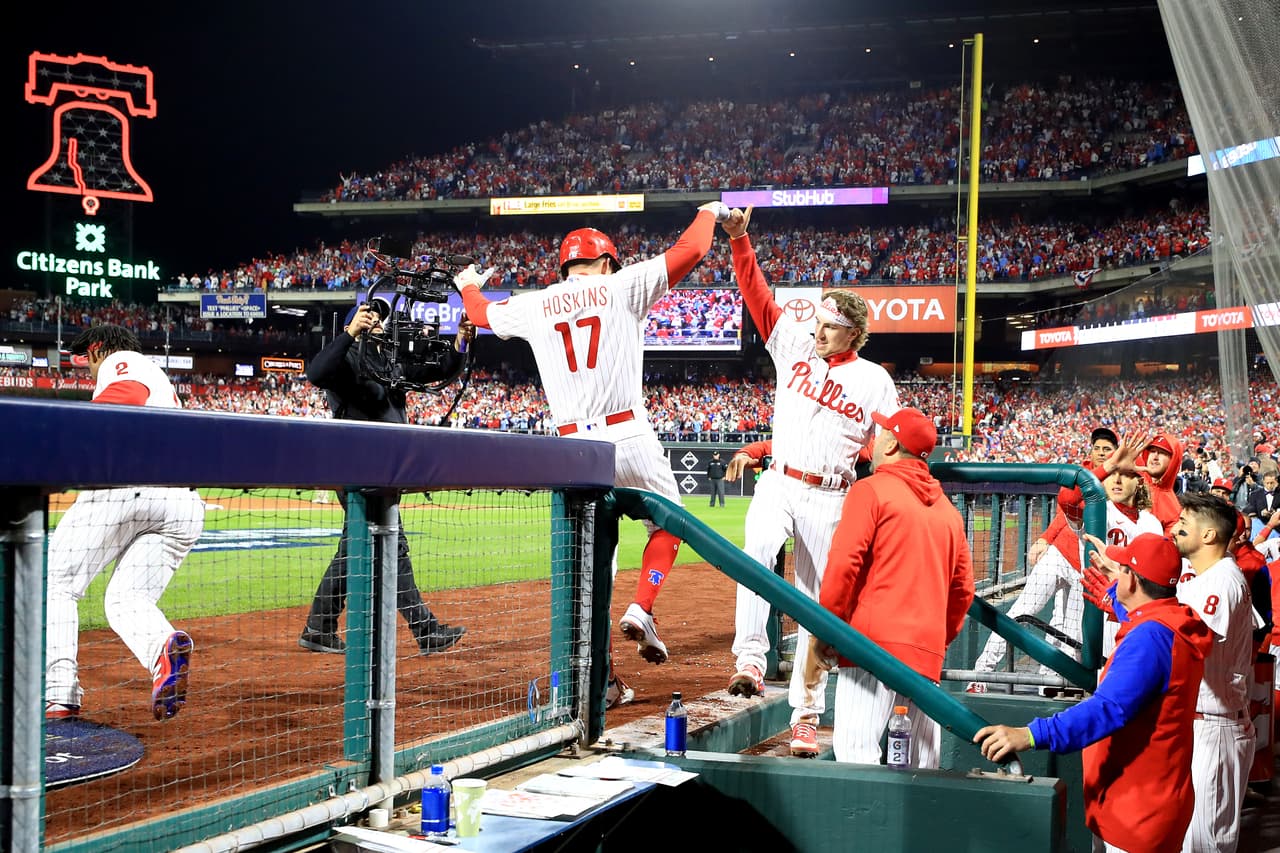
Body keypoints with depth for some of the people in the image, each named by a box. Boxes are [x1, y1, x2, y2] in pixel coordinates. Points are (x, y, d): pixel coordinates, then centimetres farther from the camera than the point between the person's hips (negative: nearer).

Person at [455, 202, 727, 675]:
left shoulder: (534, 305, 11)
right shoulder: (620, 287, 3)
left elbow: (482, 313, 30)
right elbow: (688, 251, 3)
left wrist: (469, 287, 53)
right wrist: (708, 213, 22)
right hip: (629, 436, -3)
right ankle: (642, 609, -4)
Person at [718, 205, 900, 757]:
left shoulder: (875, 380, 3)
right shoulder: (795, 347, 8)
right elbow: (757, 296, 2)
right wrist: (739, 240, -8)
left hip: (828, 499, -1)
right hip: (776, 485, 1)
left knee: (815, 604, 4)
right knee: (756, 553, -32)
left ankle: (805, 714, 10)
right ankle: (750, 659, -34)